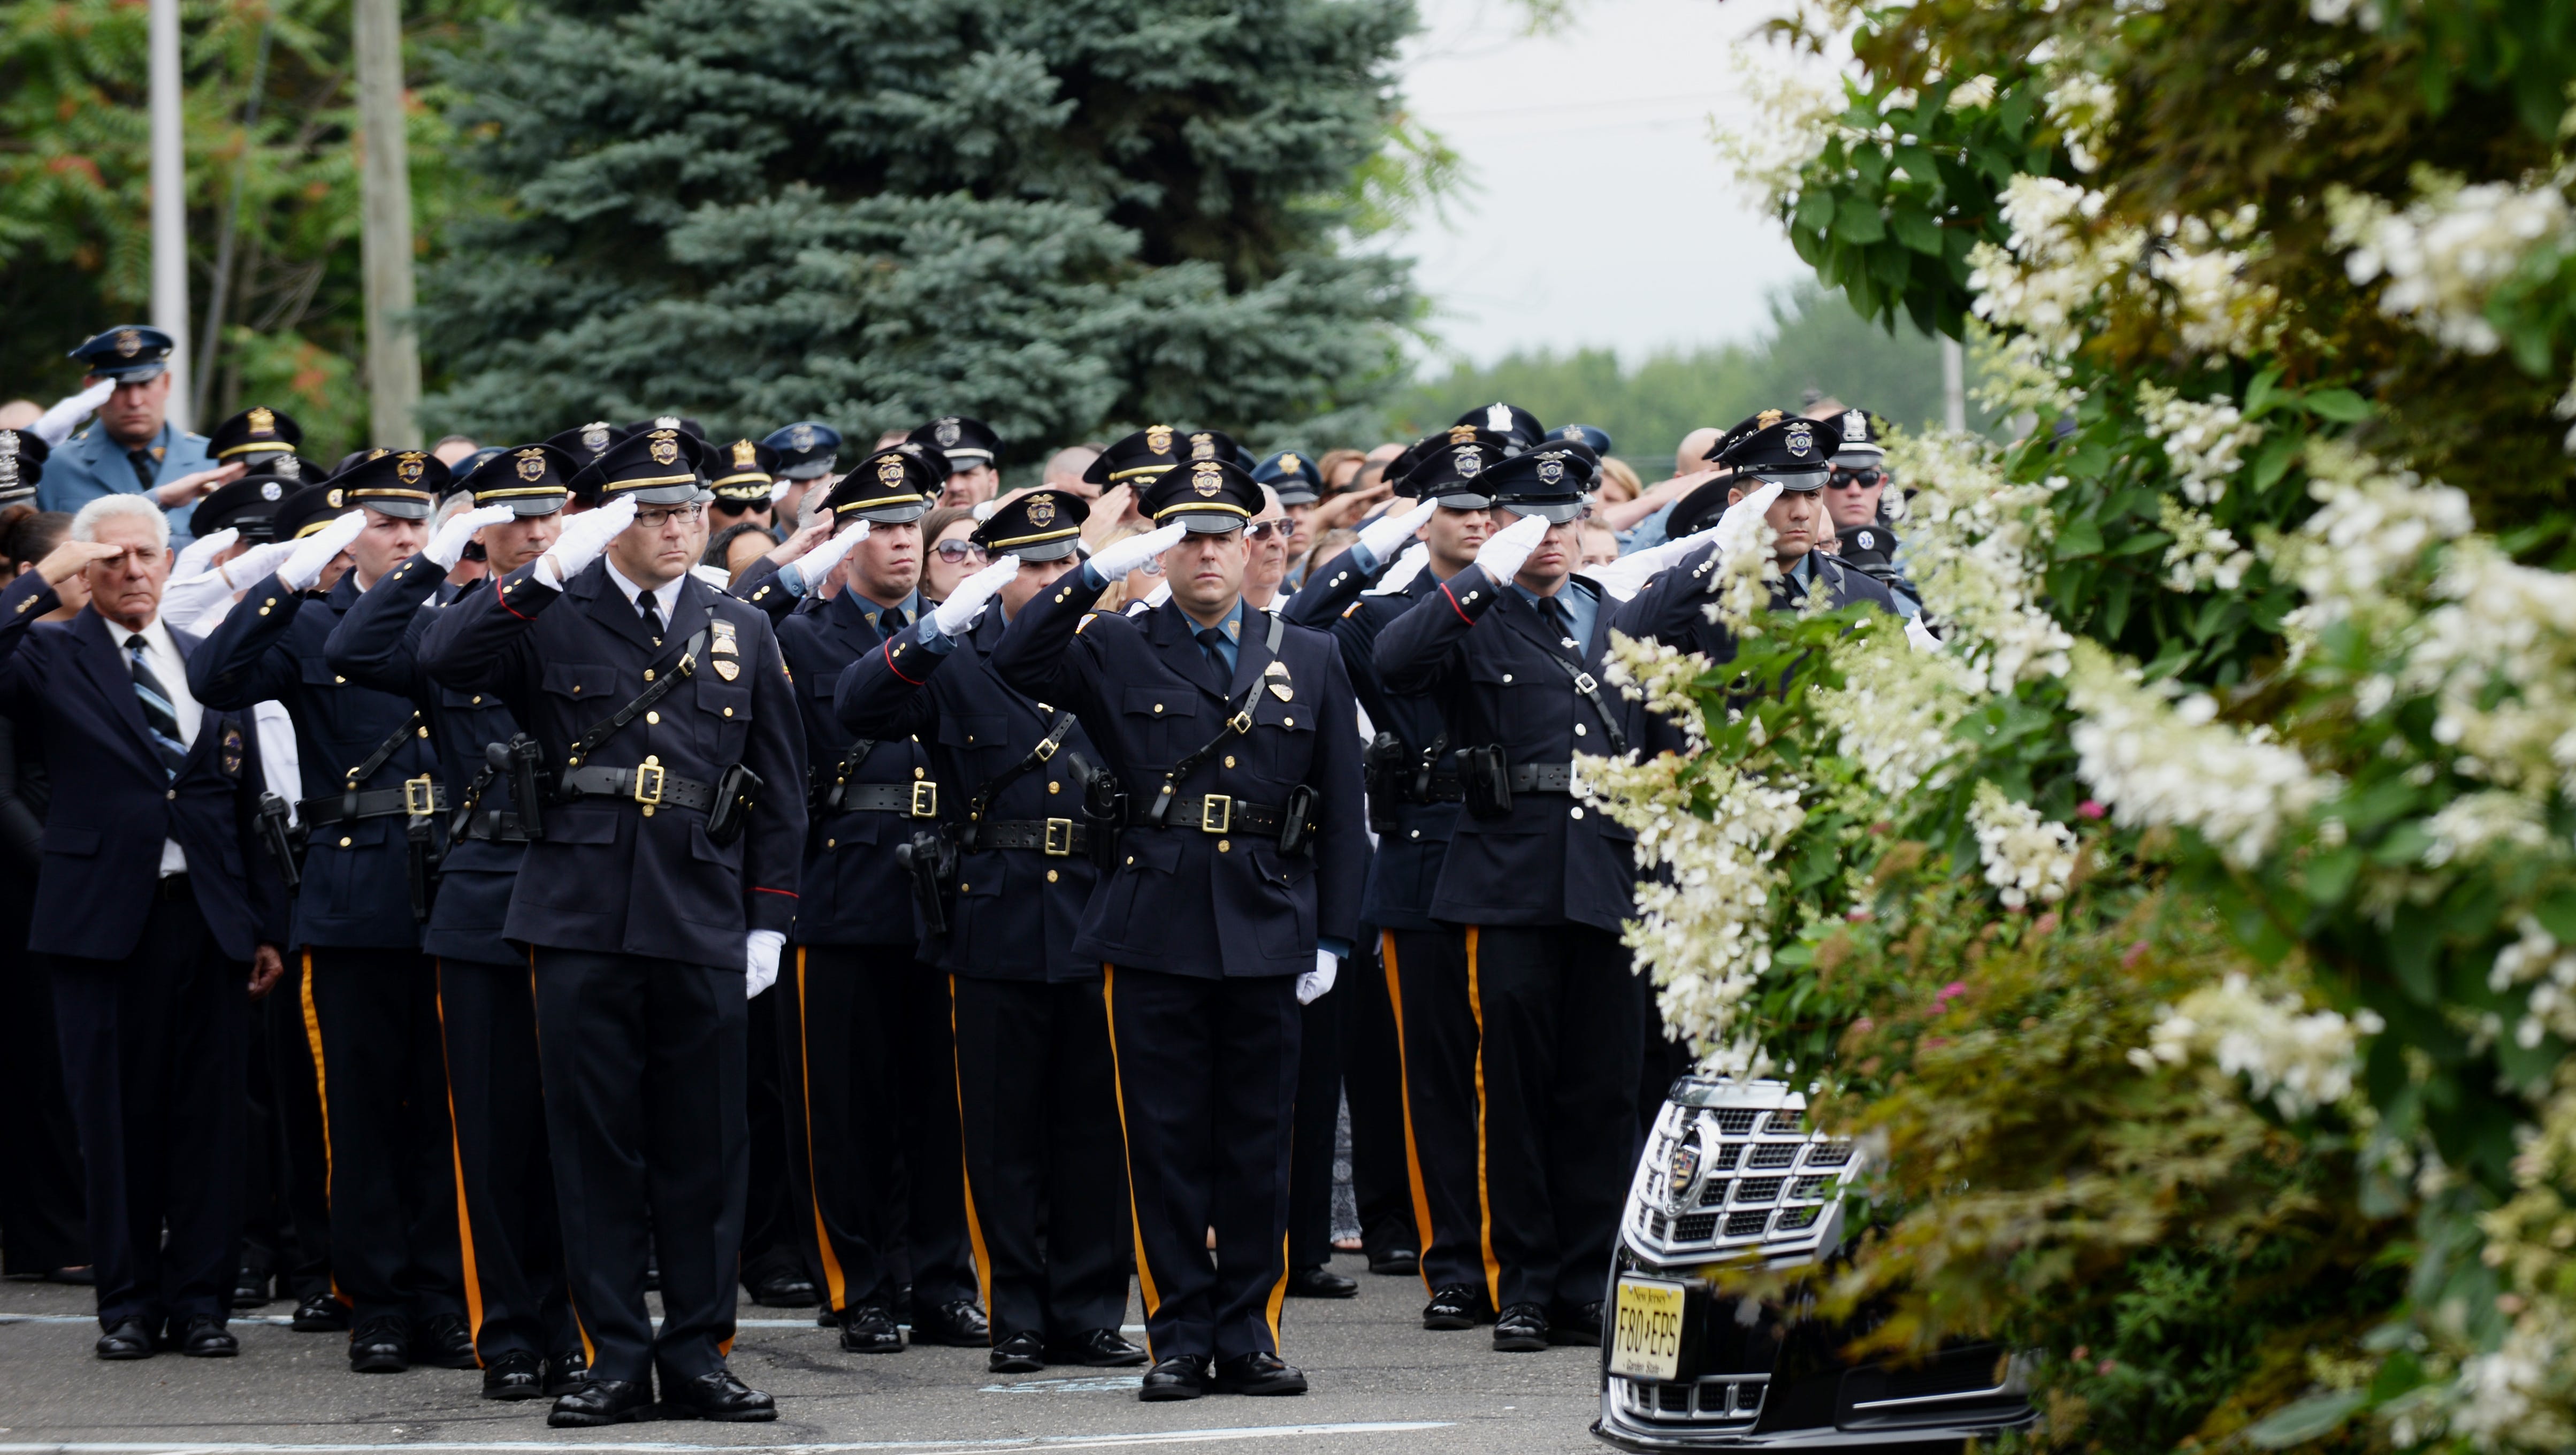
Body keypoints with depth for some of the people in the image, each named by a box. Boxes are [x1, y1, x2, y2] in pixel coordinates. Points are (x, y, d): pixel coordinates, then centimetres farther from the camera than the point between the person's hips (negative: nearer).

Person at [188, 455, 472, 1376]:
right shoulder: (309, 629, 5)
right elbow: (214, 684, -12)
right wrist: (290, 581, -18)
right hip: (356, 904, -1)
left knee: (444, 1109, 4)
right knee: (364, 1113, 3)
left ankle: (443, 1300, 10)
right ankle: (376, 1304, 9)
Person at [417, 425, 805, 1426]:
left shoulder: (742, 635, 11)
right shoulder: (550, 622, 3)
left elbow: (779, 790, 13)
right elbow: (444, 658, -16)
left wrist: (769, 921, 5)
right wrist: (551, 570, -20)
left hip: (702, 928, 2)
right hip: (582, 922, -2)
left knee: (703, 1147, 5)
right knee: (595, 1145, 1)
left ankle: (697, 1353, 13)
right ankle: (617, 1358, 6)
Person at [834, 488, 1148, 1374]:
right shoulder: (955, 663, 3)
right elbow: (857, 707, -13)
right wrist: (937, 629, -25)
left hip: (1096, 931, 2)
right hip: (994, 929, -2)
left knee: (1095, 1132, 5)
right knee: (1005, 1137, 3)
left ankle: (1089, 1314, 13)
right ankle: (1018, 1323, 10)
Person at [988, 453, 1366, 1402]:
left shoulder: (1310, 662, 10)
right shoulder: (1117, 655, 5)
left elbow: (1340, 814, 10)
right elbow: (1016, 665, -12)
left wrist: (1331, 937, 5)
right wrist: (1098, 574, -17)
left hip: (1266, 934, 1)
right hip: (1154, 933, -1)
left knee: (1257, 1145, 5)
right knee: (1166, 1146, 0)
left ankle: (1249, 1336, 12)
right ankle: (1179, 1341, 6)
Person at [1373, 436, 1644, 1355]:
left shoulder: (1617, 622, 16)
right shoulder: (1474, 623, 2)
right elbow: (1393, 662, -20)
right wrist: (1488, 575, -23)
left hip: (1607, 880, 4)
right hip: (1508, 886, -4)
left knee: (1604, 1088, 4)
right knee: (1514, 1088, -2)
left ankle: (1588, 1287, 11)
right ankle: (1520, 1287, 5)